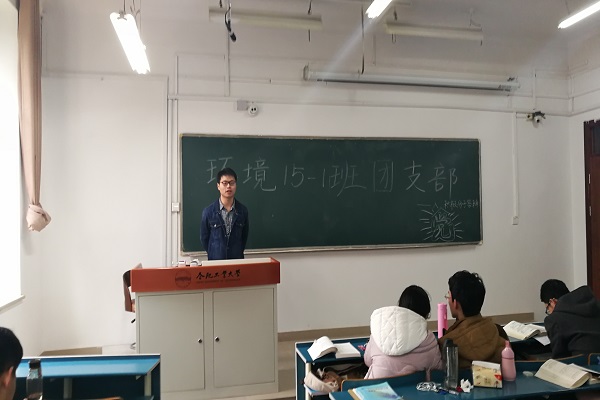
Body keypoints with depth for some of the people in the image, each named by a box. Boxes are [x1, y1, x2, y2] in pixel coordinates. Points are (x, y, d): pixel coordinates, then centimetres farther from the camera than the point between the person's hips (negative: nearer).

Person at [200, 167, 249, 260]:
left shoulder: (243, 211, -3)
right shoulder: (208, 212, -8)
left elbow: (244, 236, 6)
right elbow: (204, 238, 2)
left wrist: (238, 254, 4)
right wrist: (214, 255, 5)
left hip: (237, 259, 1)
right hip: (215, 260, -1)